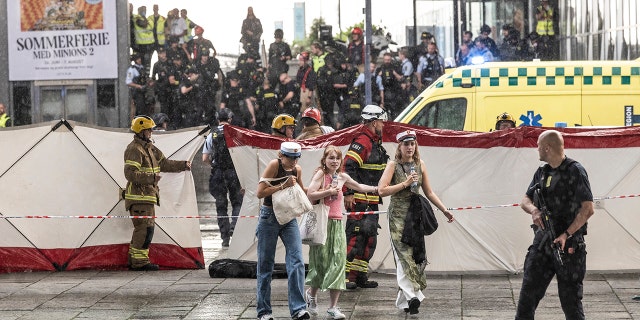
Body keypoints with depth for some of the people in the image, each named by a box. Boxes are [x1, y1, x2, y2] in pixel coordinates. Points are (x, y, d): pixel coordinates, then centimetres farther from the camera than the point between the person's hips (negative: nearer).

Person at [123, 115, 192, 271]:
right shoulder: (134, 150, -14)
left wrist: (183, 165, 19)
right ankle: (140, 261, -11)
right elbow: (130, 173, -21)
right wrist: (151, 178, -24)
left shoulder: (149, 148, 17)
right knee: (145, 227, -12)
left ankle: (134, 260, 19)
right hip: (139, 197, -10)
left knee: (141, 229, 13)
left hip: (147, 196, 10)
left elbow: (164, 164, 25)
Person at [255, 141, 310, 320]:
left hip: (289, 218, 4)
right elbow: (260, 193, -18)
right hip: (269, 217, -4)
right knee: (265, 265, 4)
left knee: (296, 261, -11)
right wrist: (283, 186, -22)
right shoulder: (274, 165, -12)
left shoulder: (297, 170, 4)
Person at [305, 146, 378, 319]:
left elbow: (358, 187, 34)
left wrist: (375, 189, 41)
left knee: (337, 263, -3)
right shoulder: (320, 174, -5)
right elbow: (310, 195, -18)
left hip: (337, 224, 5)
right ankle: (312, 294, 30)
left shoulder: (342, 177, 14)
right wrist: (329, 191, -17)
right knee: (321, 261, 0)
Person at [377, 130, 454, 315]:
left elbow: (428, 192, 16)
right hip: (398, 215, -5)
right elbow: (382, 190, -11)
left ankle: (403, 300, 13)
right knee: (404, 255, -14)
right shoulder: (393, 165, -3)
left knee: (415, 255, 4)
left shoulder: (420, 165, 10)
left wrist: (444, 210, 13)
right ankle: (412, 295, -23)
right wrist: (405, 184, -14)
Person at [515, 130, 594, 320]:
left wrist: (567, 234, -21)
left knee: (570, 300, 0)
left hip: (568, 245, -6)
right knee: (528, 293, 4)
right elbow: (525, 200, 14)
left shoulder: (575, 171, -10)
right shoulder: (542, 172, 12)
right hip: (542, 242, 6)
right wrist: (533, 210, -10)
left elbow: (588, 209, -15)